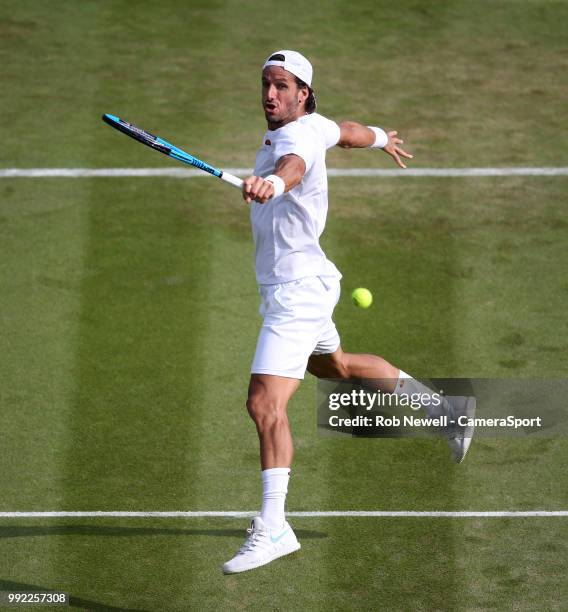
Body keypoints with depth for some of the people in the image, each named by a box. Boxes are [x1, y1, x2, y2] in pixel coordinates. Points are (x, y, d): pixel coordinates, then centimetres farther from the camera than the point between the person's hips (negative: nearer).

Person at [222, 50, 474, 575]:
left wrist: (273, 182, -72)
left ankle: (273, 527, -25)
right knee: (333, 364, 34)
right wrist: (380, 138, 49)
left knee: (265, 403, -20)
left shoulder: (298, 135, -24)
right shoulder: (314, 124, 5)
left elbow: (294, 165, -49)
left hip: (296, 292, -11)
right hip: (304, 286, 11)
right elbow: (346, 132, 27)